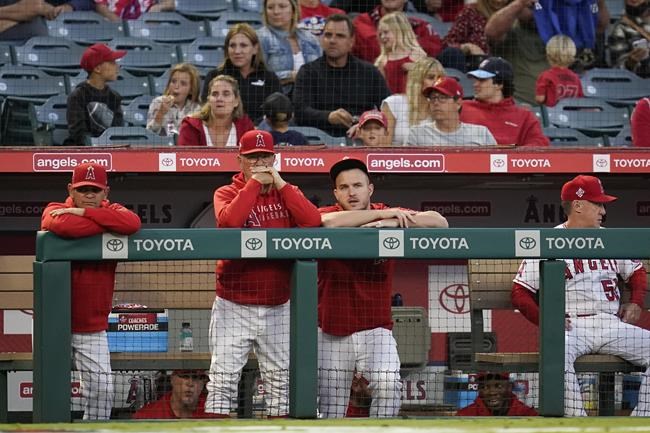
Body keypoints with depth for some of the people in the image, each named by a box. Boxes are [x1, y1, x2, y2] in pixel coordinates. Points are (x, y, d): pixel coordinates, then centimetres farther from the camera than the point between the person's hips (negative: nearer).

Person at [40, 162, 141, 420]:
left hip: (93, 328, 2)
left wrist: (83, 213, -20)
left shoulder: (111, 211, 4)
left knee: (102, 389, 0)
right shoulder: (55, 210, -3)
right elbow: (61, 225, -29)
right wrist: (108, 224, -18)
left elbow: (132, 223, -21)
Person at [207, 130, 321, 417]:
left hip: (278, 308, 3)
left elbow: (313, 221, -11)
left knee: (280, 383, 8)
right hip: (233, 308, -3)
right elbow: (228, 221, -21)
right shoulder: (227, 193, 2)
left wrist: (279, 183, -10)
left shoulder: (286, 193, 9)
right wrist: (254, 183, -15)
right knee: (222, 382, -7)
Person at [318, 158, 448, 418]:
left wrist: (393, 222, -26)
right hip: (332, 331, 0)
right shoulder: (327, 213, -2)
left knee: (388, 385, -24)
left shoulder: (391, 217, 1)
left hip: (376, 329, 0)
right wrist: (384, 213, -23)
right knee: (330, 409, 5)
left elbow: (440, 222, -13)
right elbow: (329, 222, -29)